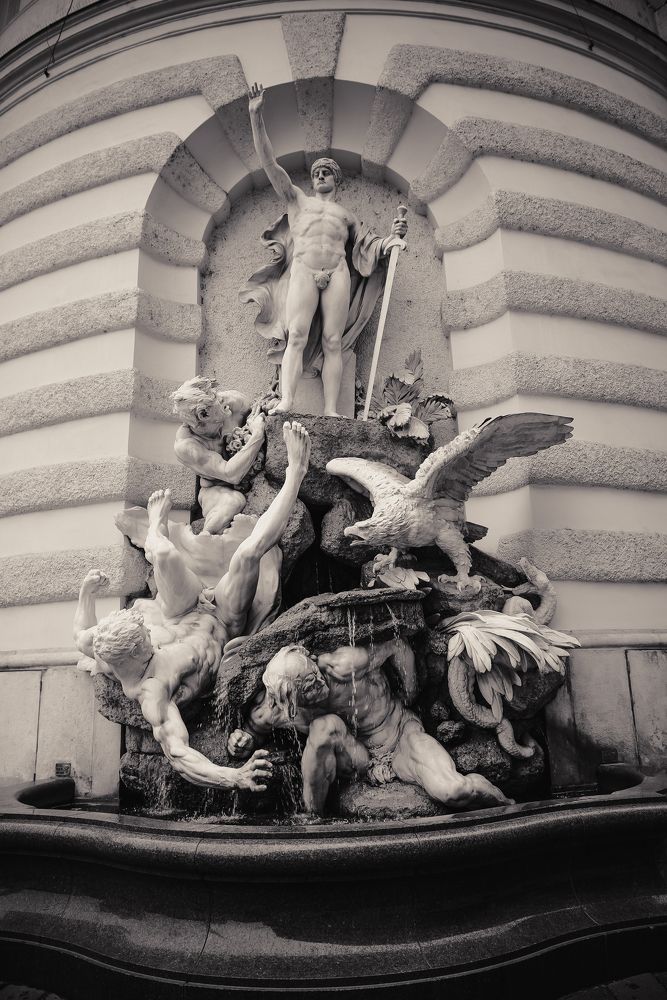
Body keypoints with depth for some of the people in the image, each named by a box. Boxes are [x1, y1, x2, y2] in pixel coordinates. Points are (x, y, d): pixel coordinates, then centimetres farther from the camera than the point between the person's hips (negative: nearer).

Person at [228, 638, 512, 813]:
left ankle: (507, 807, 8)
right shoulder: (278, 704, -20)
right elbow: (255, 729, 1)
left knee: (452, 792, -28)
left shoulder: (346, 665, -32)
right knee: (326, 726, -34)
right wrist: (241, 740, -22)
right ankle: (311, 816, -13)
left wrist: (411, 696, -4)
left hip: (401, 736, -2)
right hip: (360, 759, 2)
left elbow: (397, 646, -14)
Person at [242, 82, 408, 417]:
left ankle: (331, 411, -21)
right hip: (303, 271, -1)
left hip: (337, 273, 1)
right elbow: (269, 163, 18)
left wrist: (393, 237, 7)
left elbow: (368, 245, 26)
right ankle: (285, 402, -32)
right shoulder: (297, 200, 26)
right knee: (296, 335, -20)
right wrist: (256, 117, 10)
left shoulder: (346, 213, 31)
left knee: (332, 341, -12)